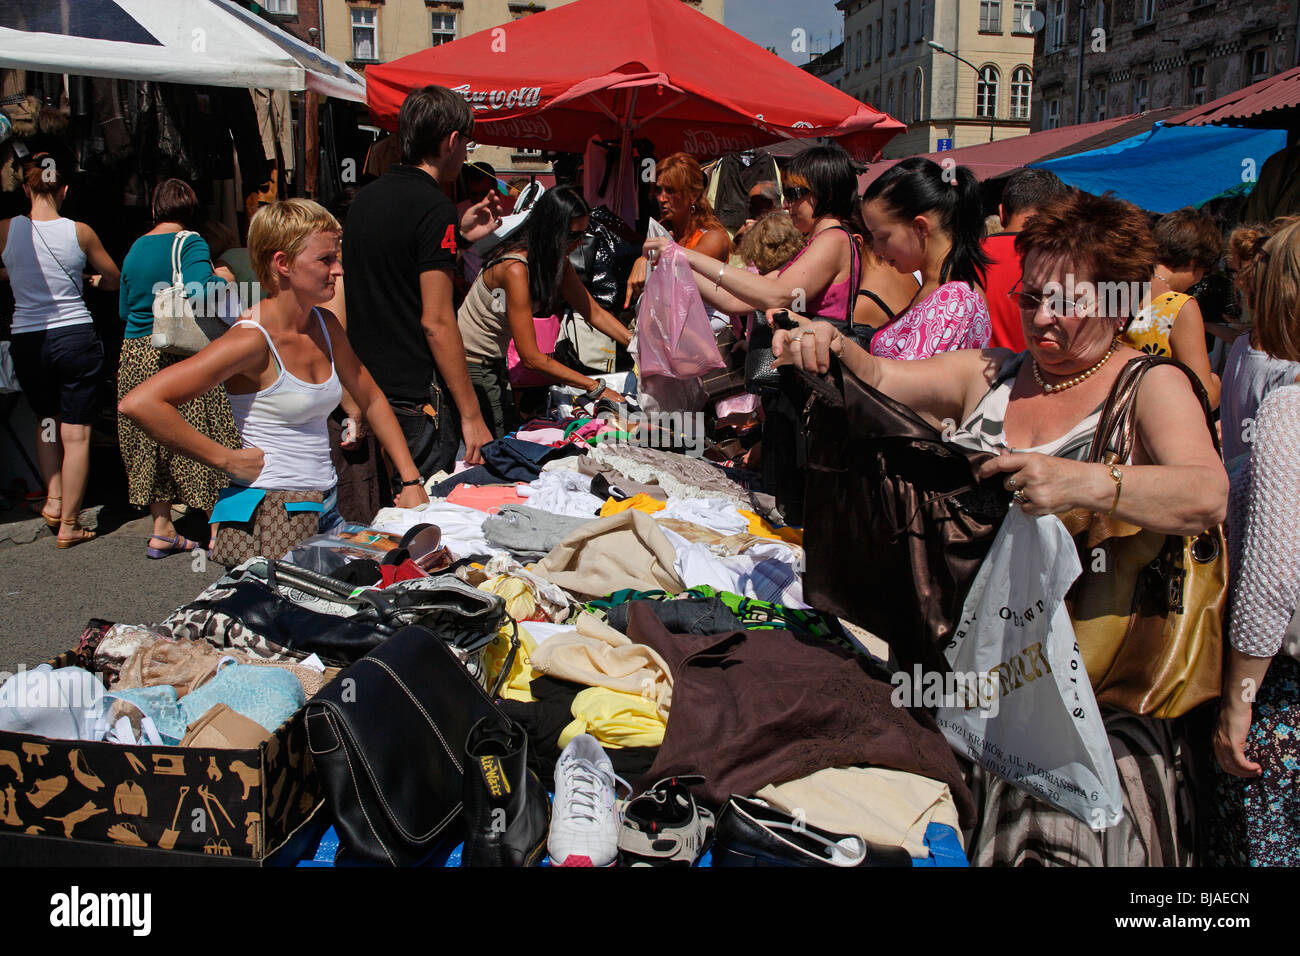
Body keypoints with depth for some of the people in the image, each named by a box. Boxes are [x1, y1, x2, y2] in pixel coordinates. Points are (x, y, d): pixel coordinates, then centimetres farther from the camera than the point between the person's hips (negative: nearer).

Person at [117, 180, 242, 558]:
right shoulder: (189, 244, -9)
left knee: (151, 442, 13)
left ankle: (161, 530, 20)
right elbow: (196, 294, -26)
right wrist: (222, 279, -8)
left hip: (134, 355, 6)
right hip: (178, 354, -6)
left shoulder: (135, 248, 11)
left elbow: (124, 309, 17)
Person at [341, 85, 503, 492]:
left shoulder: (365, 197, 11)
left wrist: (458, 237, 22)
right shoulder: (434, 207, -14)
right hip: (416, 398, -8)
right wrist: (471, 415, -16)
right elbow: (436, 322, -19)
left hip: (365, 390, 9)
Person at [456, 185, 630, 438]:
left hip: (495, 365, 8)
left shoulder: (558, 263, -2)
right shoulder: (516, 269, -28)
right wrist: (595, 387, -25)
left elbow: (594, 311, 7)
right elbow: (531, 357, -28)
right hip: (469, 367, -8)